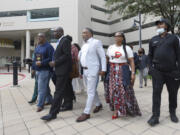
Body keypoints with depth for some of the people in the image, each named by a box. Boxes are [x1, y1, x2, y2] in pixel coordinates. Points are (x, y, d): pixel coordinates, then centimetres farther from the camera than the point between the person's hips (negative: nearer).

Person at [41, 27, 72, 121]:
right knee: (62, 90, 18)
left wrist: (55, 62, -17)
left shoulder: (65, 41, -11)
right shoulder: (60, 41, 18)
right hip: (60, 70, 10)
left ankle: (52, 113, -2)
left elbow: (67, 55, -19)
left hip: (63, 70, -10)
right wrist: (54, 62, 7)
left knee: (58, 92, -8)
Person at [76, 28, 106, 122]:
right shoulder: (84, 44, 15)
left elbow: (103, 57, -8)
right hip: (85, 71, 8)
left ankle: (86, 113, 5)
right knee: (92, 90, 17)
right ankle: (98, 104, 36)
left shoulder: (96, 42, -6)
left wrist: (103, 69, -14)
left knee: (90, 91, -3)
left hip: (92, 71, -8)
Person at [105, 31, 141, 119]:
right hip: (112, 71, 3)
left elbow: (131, 61, -5)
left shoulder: (127, 48, 0)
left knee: (124, 90, -1)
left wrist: (133, 73, -13)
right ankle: (116, 110, 15)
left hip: (123, 71, -2)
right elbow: (107, 59, 11)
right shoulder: (110, 47, 10)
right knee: (114, 90, 3)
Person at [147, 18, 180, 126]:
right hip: (157, 71, 1)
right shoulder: (153, 40, 11)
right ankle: (155, 116, 2)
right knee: (156, 92, -4)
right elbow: (150, 55, 12)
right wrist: (151, 68, 2)